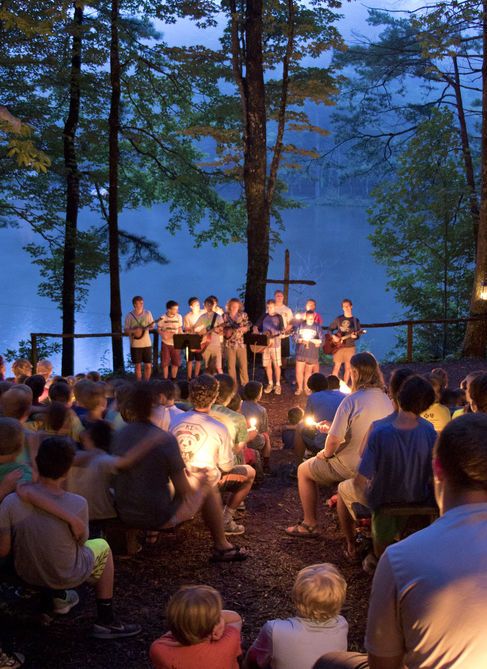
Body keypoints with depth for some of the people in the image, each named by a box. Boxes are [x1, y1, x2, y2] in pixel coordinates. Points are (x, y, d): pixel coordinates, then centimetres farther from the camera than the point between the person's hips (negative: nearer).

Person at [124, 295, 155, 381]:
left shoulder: (147, 313, 2)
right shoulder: (129, 315, -4)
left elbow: (152, 326, 6)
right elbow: (126, 330, -3)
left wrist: (151, 326, -17)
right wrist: (134, 331, -20)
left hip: (147, 344, 2)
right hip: (135, 344, -2)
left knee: (148, 365, 3)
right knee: (138, 366, 5)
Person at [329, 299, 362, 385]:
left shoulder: (355, 320, 3)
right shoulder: (338, 319, 5)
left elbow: (358, 335, 3)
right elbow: (330, 329, 11)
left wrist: (354, 336, -20)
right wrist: (333, 336, -7)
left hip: (350, 347, 0)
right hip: (338, 346, 0)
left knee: (348, 368, 3)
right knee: (337, 367, -2)